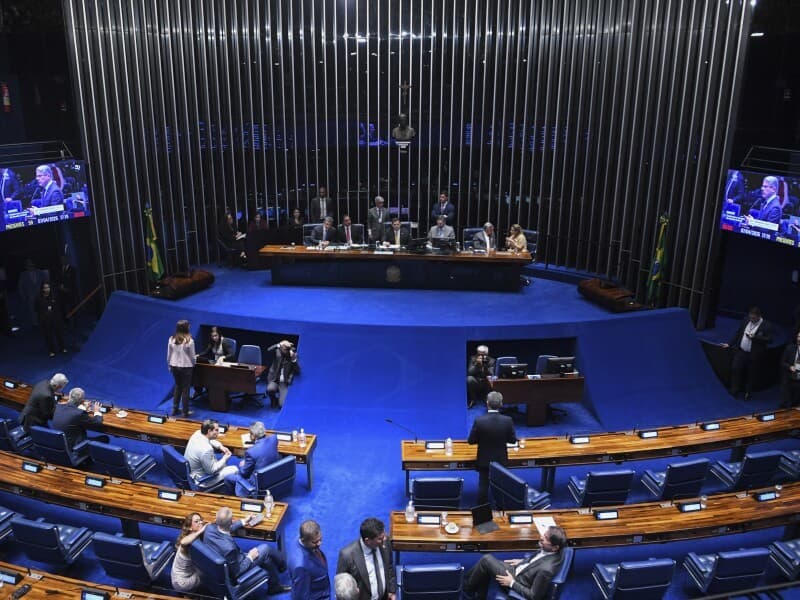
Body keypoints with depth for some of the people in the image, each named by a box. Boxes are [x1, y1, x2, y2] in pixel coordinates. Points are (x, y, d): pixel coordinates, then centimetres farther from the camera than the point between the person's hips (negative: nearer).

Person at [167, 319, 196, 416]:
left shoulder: (171, 339, -5)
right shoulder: (189, 341, -15)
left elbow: (169, 355, 2)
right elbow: (192, 357, -7)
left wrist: (169, 366, 16)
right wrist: (194, 363, 14)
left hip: (175, 366, 4)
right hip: (186, 367, -4)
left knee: (177, 386, 20)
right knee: (185, 389, 6)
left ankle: (174, 409, 23)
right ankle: (185, 412, 12)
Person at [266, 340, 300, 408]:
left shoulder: (293, 355, -3)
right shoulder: (277, 352, -1)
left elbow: (297, 372, -12)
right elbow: (268, 350, -22)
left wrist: (294, 360, -22)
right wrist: (279, 345, -28)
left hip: (285, 383, -1)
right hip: (274, 380, 1)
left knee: (282, 405, -16)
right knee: (270, 389, -34)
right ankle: (273, 400, 2)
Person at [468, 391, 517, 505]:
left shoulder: (479, 421, -24)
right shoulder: (507, 420, -20)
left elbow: (471, 441, -14)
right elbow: (512, 440, -7)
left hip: (484, 460, -1)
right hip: (501, 460, 1)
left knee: (483, 485, 13)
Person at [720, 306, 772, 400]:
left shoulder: (766, 326, -13)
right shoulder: (746, 320, 2)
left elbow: (769, 339, -15)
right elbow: (738, 333, 10)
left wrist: (754, 337, -25)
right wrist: (729, 344, 7)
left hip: (753, 355, -4)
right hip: (740, 351, 4)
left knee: (750, 374, 9)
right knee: (735, 369, -1)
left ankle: (747, 393, 27)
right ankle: (734, 391, 12)